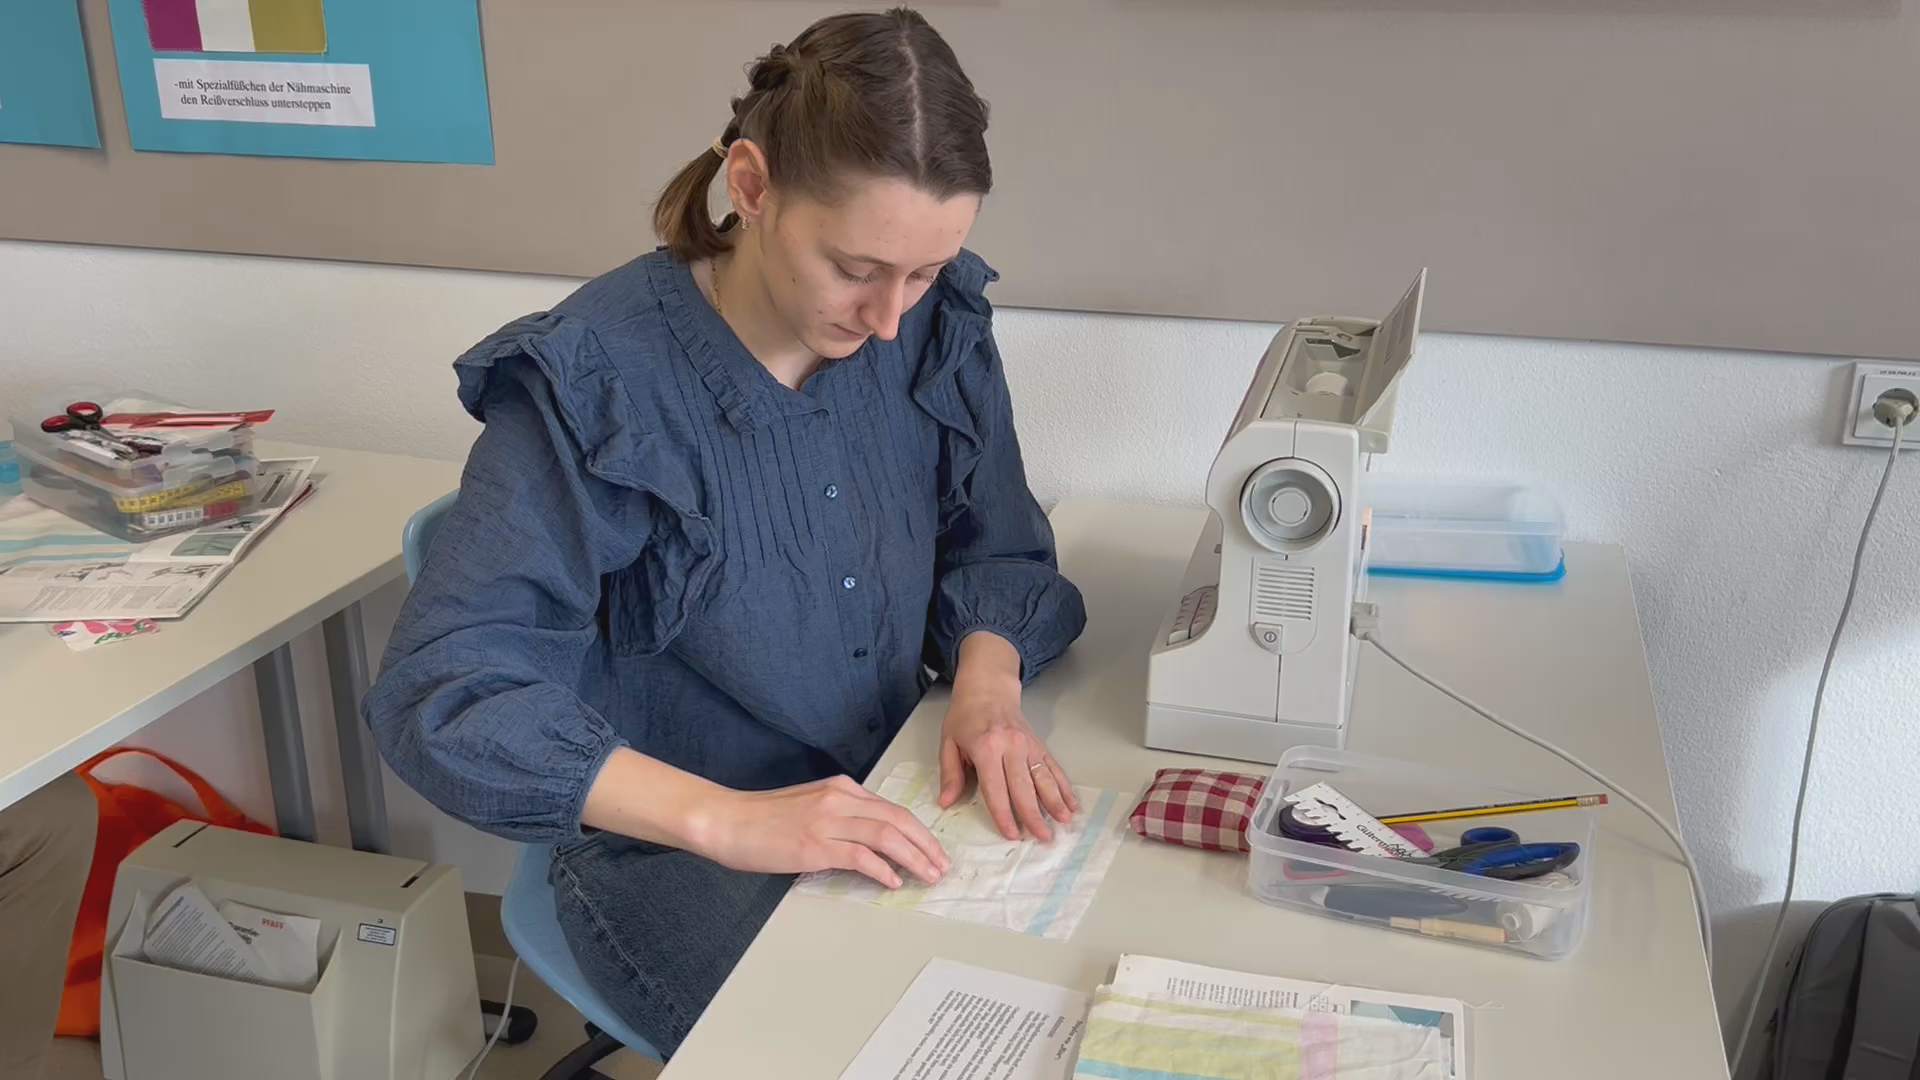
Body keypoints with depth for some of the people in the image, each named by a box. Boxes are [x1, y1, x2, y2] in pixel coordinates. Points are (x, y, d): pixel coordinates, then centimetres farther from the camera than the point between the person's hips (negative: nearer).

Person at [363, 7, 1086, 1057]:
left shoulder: (935, 322, -5)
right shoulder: (600, 381, -20)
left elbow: (994, 546, 7)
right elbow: (442, 692, -23)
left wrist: (987, 682, -15)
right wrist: (727, 819, -31)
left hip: (895, 804, 5)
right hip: (679, 846, -4)